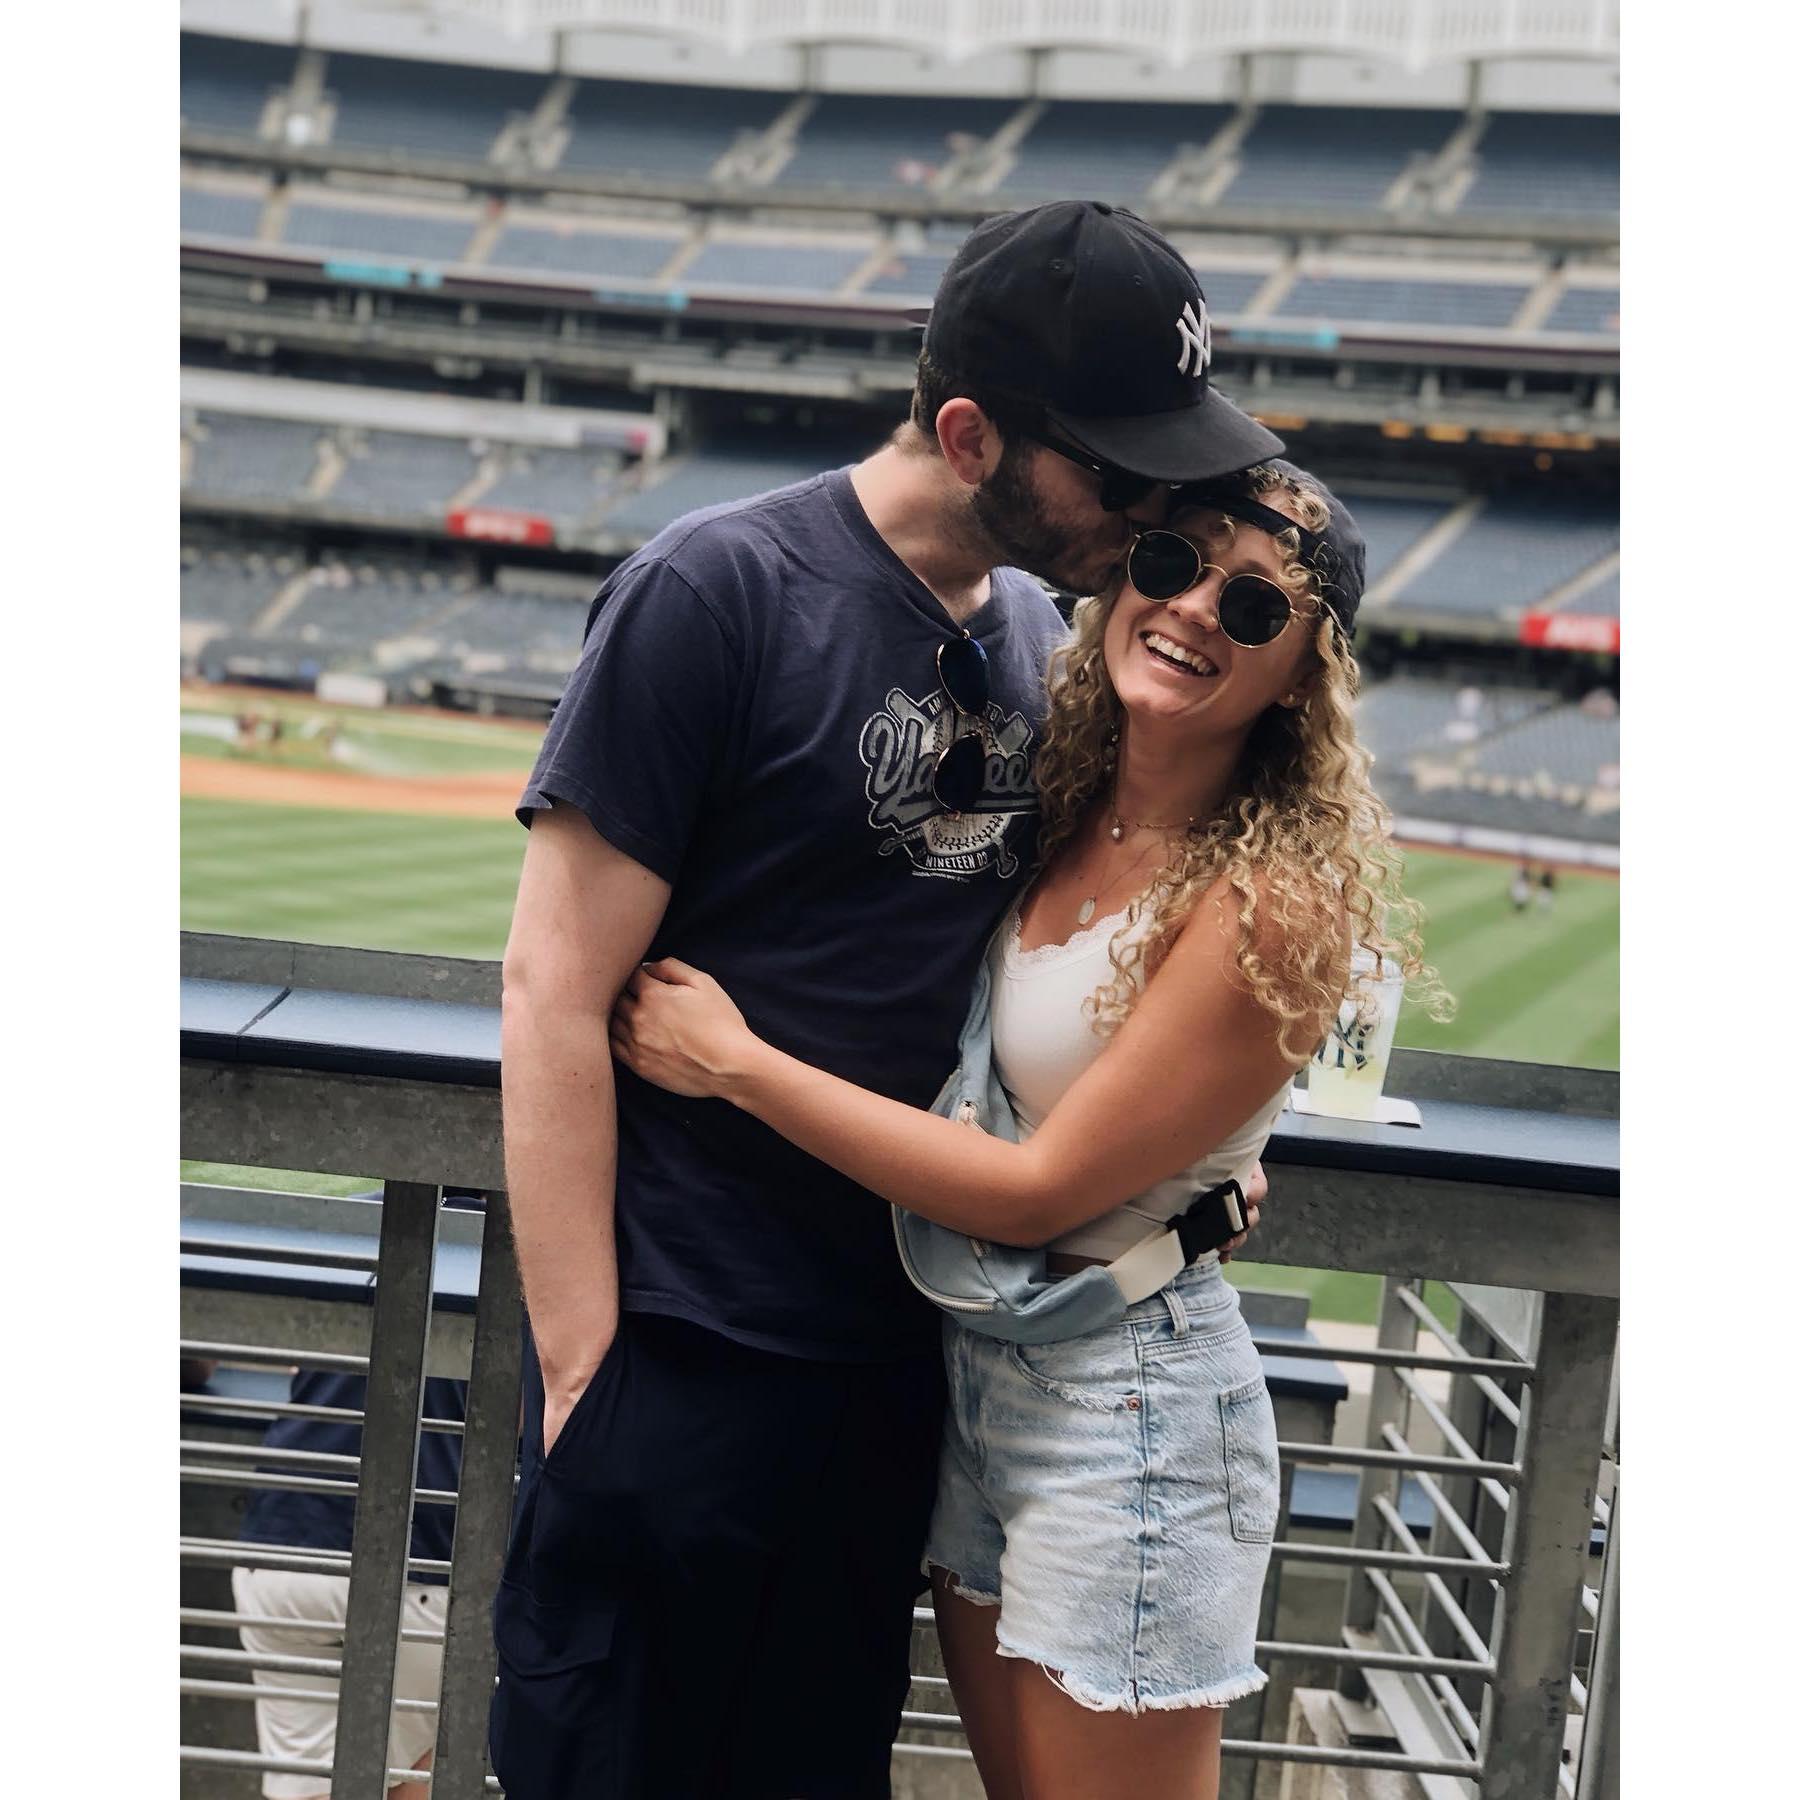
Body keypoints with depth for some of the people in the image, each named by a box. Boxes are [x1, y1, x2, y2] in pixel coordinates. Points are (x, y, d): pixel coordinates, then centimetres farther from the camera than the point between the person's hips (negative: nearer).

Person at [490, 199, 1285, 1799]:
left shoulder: (1036, 629, 5)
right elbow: (554, 992, -16)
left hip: (905, 1342, 6)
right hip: (684, 1350, -6)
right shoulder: (718, 591, -15)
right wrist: (581, 1368, -16)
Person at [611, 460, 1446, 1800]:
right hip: (971, 1363, 7)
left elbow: (1041, 1190, -20)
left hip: (1124, 1401, -7)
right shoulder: (1058, 817, 1)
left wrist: (735, 1063, -18)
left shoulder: (1273, 906, -21)